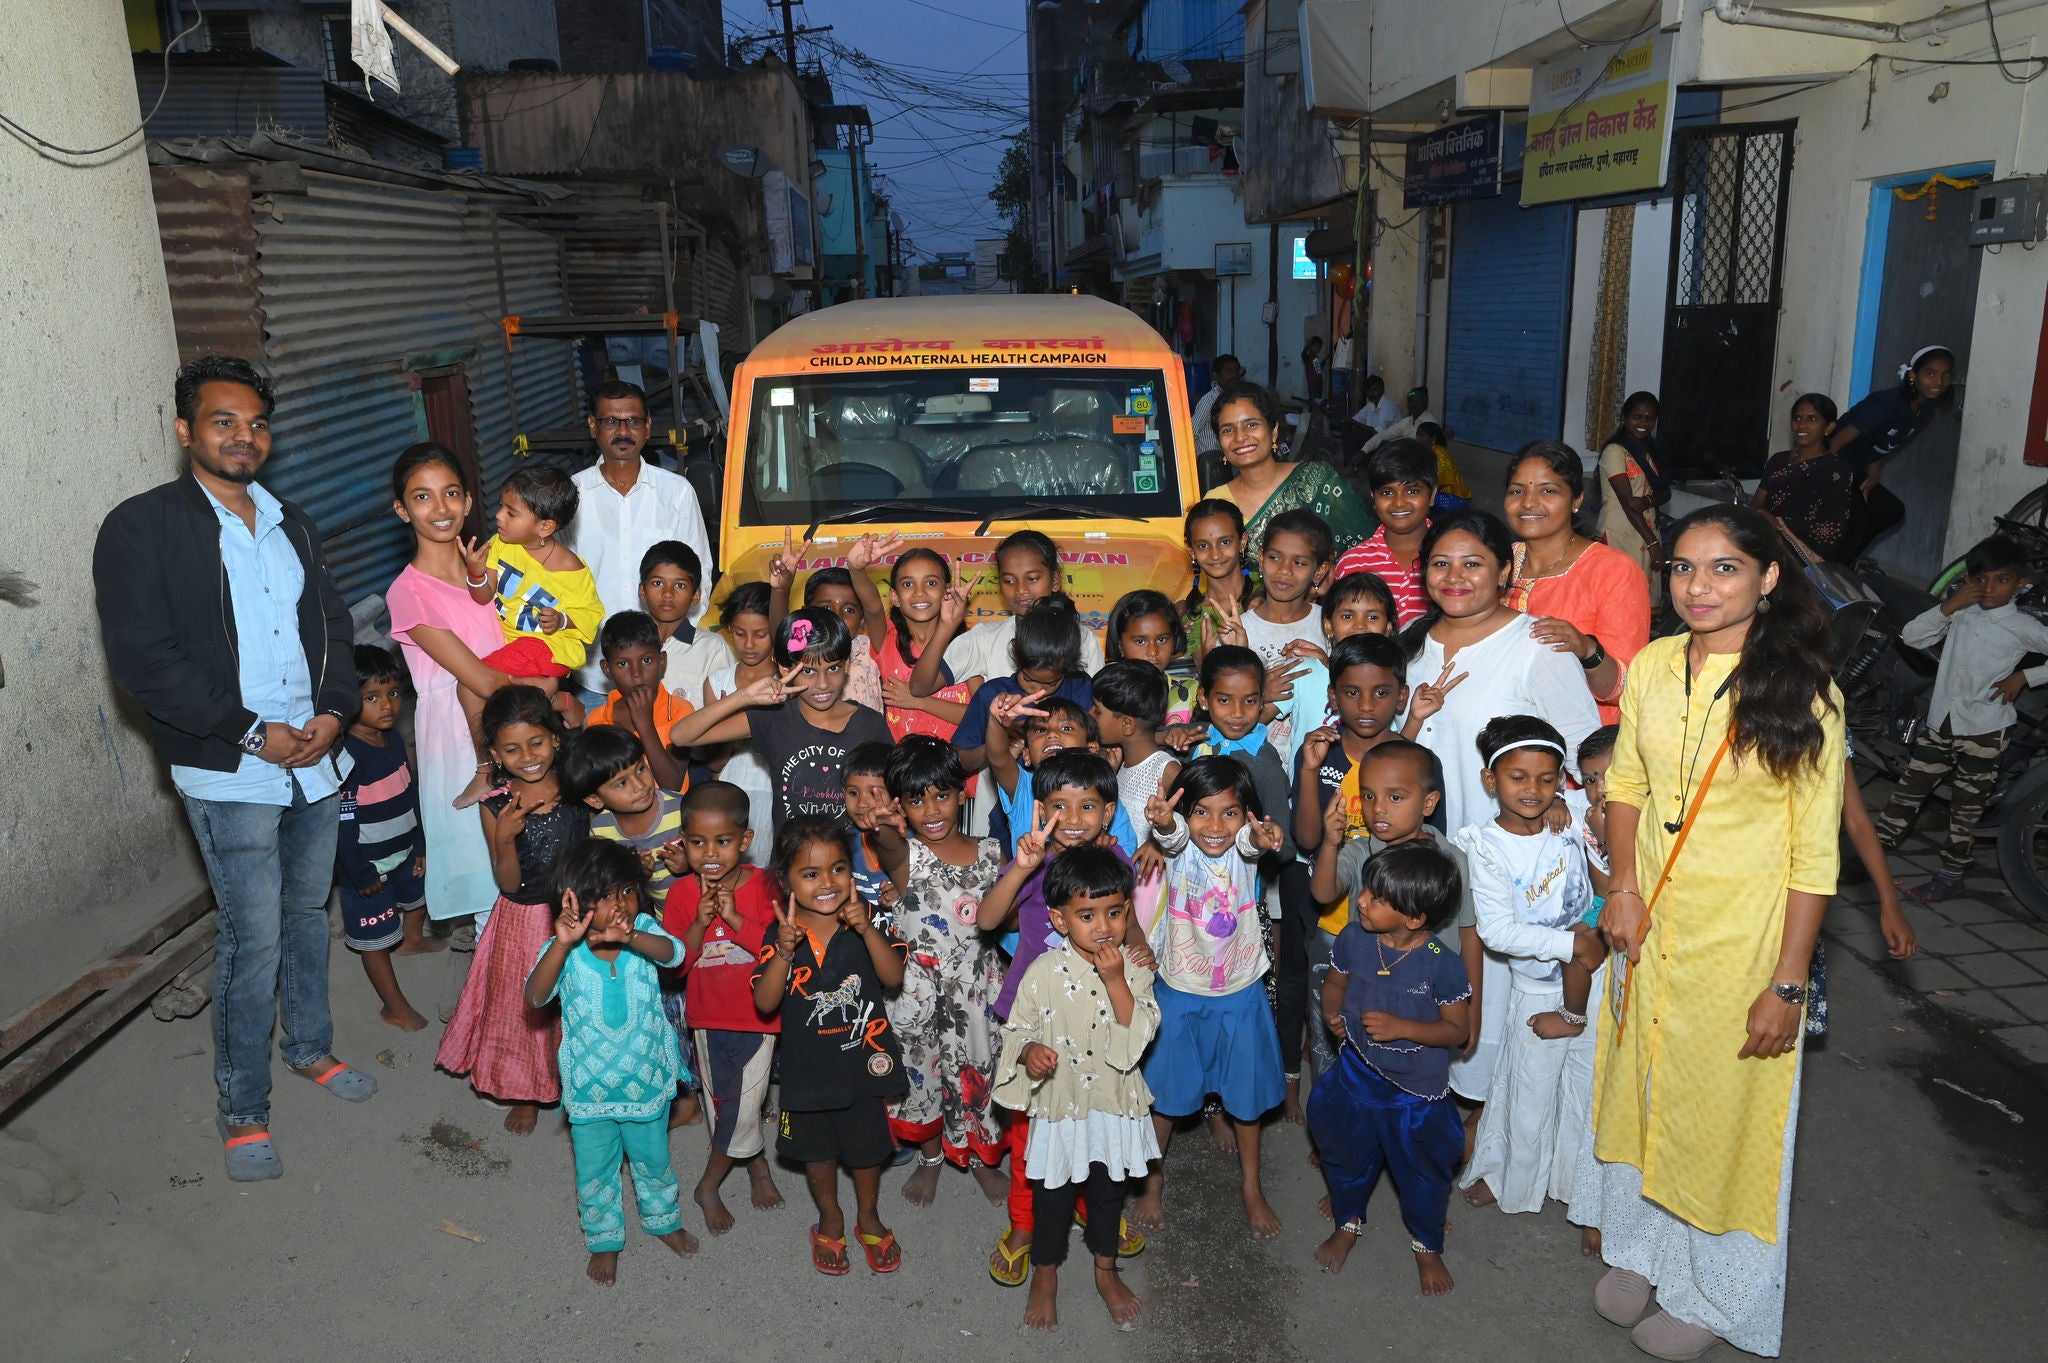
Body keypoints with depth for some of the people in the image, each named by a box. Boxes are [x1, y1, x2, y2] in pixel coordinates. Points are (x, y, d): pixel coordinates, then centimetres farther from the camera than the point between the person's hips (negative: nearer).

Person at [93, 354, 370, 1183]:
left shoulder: (289, 525, 13)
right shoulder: (142, 529, -7)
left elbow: (333, 626, 14)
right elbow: (142, 661, -14)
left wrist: (333, 711, -4)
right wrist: (253, 733, -16)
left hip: (314, 760, 6)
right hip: (228, 774, -6)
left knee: (308, 912, 18)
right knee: (253, 936, -2)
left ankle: (311, 1048, 37)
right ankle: (242, 1107, 15)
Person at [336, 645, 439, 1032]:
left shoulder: (394, 738, -2)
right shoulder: (349, 754, -28)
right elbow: (343, 821, -25)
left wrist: (419, 845, 13)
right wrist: (360, 874, -20)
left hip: (403, 851, 9)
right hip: (370, 863, -9)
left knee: (419, 891, 33)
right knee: (376, 937, 5)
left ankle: (411, 940, 63)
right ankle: (394, 1006, 17)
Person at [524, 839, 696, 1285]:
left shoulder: (644, 930, -18)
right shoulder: (565, 950, -20)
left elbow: (672, 952, -39)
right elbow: (536, 997, -36)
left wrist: (629, 937, -60)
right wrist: (562, 943, -51)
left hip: (646, 1080, 1)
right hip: (589, 1089, -1)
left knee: (654, 1161, 25)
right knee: (595, 1173, 20)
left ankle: (663, 1220, 52)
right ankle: (604, 1240, 46)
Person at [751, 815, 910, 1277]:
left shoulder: (867, 920, -13)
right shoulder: (780, 933, -13)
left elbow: (893, 977, -21)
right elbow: (765, 1003, -17)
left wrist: (868, 931, -35)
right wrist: (784, 953, -33)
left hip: (863, 1059, 0)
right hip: (808, 1066, 0)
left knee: (867, 1145, 20)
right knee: (817, 1151, 20)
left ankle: (868, 1216, 46)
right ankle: (830, 1219, 46)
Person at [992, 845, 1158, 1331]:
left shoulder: (1134, 968, -12)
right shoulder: (1043, 973, -17)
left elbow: (1141, 1034, -21)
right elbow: (1017, 1030, -7)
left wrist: (1116, 981, -30)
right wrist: (1029, 1051, -28)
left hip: (1116, 1104, 2)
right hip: (1061, 1105, -1)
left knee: (1109, 1192, 22)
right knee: (1053, 1195, 17)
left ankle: (1106, 1269, 47)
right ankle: (1045, 1274, 42)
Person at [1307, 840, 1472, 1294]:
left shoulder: (1442, 965, -25)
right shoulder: (1353, 939, -15)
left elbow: (1457, 1029, -15)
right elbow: (1335, 982, 4)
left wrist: (1402, 1027, -28)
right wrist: (1331, 1012, -17)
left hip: (1417, 1090, -3)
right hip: (1357, 1074, 3)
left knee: (1422, 1172, 18)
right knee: (1346, 1155, 23)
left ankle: (1427, 1246, 46)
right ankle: (1348, 1224, 52)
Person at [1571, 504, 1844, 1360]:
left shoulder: (1803, 694, -16)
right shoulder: (1651, 667, -4)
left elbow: (1814, 855, -13)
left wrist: (1787, 984, -14)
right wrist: (1623, 889, -4)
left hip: (1742, 938, -4)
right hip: (1649, 925, 4)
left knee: (1723, 1110, 11)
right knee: (1640, 1088, 18)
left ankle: (1707, 1294, 34)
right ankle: (1638, 1248, 42)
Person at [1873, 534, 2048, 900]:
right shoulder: (1961, 612, 5)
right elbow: (1910, 636, -2)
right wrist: (1947, 606, -12)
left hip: (1985, 727, -4)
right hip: (1940, 720, 4)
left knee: (1967, 805, 6)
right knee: (1909, 790, 8)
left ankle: (1952, 874, 15)